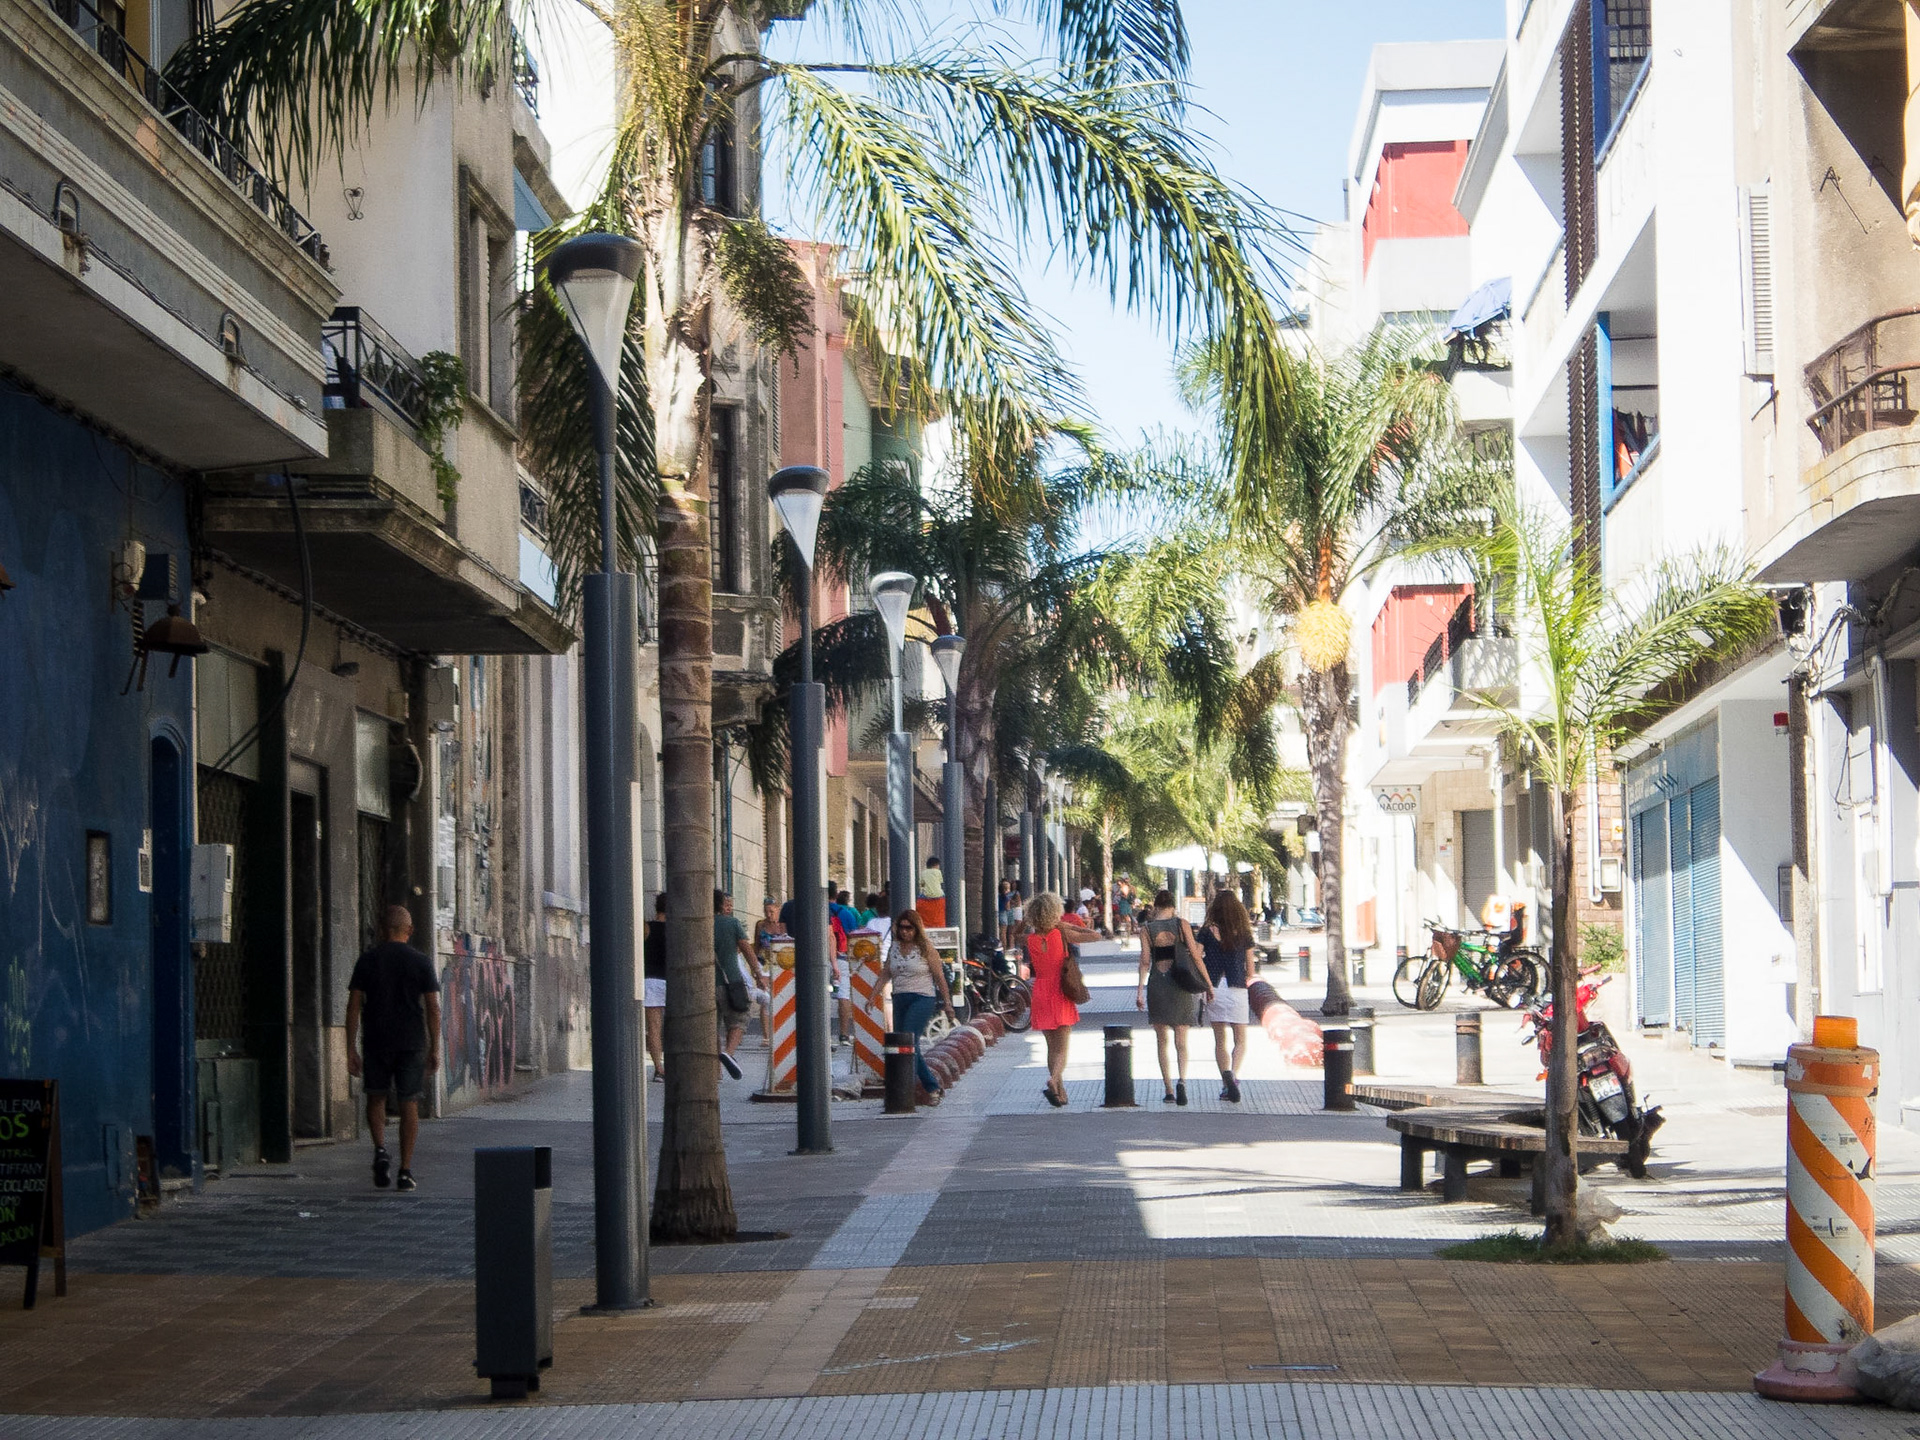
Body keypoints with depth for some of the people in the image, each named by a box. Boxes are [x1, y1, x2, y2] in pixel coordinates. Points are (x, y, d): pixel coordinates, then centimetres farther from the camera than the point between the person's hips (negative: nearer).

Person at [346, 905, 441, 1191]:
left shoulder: (367, 961, 0)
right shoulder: (421, 963, -1)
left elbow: (354, 1006, -3)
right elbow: (433, 1008, -4)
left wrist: (351, 1049, 0)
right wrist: (434, 1050, 2)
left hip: (376, 1043, 0)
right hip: (412, 1044, 0)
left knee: (376, 1098, 18)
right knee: (409, 1104, 6)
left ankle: (380, 1150, -5)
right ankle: (405, 1171, 3)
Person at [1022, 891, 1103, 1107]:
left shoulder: (1030, 939, -3)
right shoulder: (1062, 934, -10)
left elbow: (1031, 971, 4)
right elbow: (1095, 936, -4)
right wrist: (1068, 927, 2)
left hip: (1040, 994, 3)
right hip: (1061, 995, -3)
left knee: (1052, 1046, 15)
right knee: (1062, 1047, -2)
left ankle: (1060, 1091, 17)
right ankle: (1054, 1080, -27)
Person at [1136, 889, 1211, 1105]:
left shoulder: (1146, 929, 0)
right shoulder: (1182, 925, 0)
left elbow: (1145, 961, -6)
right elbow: (1195, 955, -3)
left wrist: (1140, 990, -3)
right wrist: (1208, 984, 2)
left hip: (1157, 985, 0)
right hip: (1180, 983, 0)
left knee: (1162, 1041, 10)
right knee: (1181, 1040, 2)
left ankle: (1169, 1091, 7)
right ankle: (1182, 1080, -24)